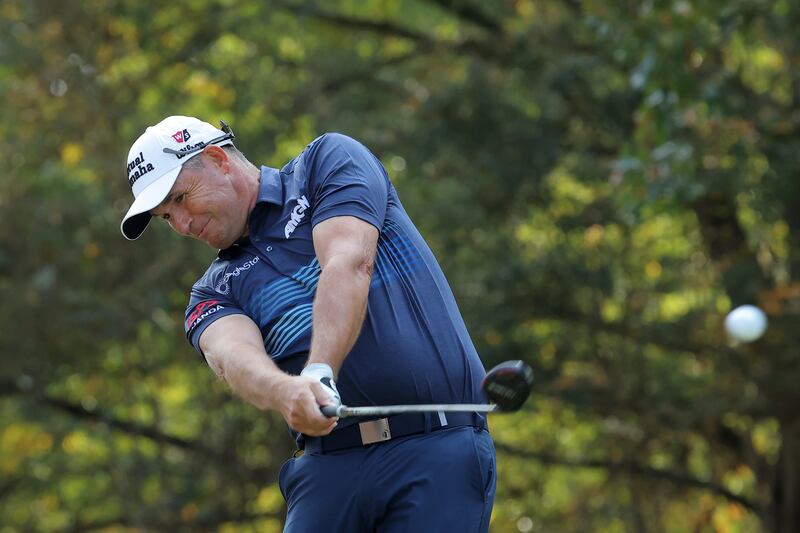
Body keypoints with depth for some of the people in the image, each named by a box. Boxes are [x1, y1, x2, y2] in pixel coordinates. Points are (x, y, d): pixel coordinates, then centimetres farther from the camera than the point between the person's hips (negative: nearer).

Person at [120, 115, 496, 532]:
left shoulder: (331, 160, 8)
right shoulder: (215, 291, 16)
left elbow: (349, 264, -11)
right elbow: (233, 356, -8)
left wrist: (319, 373, -27)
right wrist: (286, 392, -32)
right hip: (330, 464, 4)